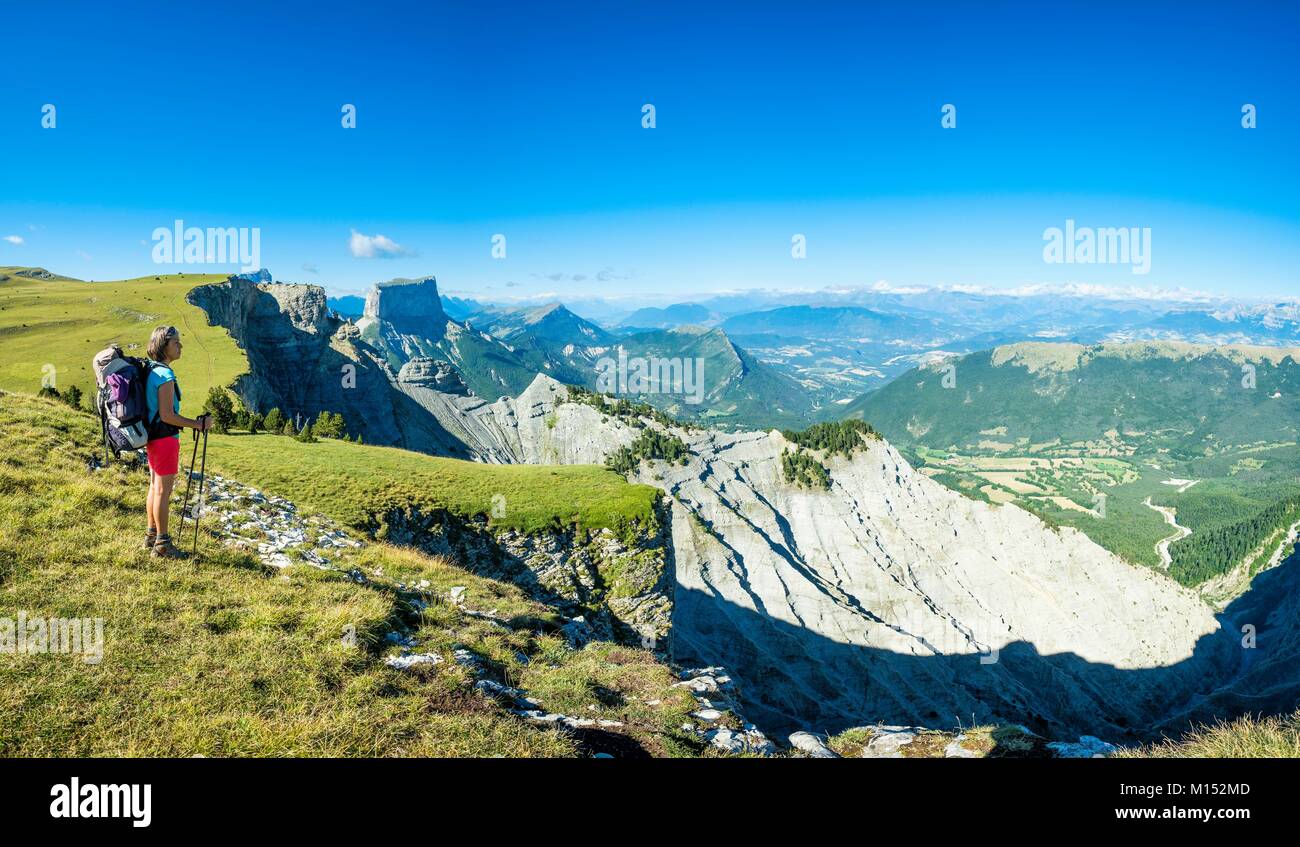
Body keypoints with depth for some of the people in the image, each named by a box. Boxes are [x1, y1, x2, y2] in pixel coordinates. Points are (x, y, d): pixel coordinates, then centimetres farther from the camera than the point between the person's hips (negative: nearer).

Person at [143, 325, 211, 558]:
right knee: (163, 490, -3)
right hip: (165, 438, -10)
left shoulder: (151, 371, 11)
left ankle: (152, 536, 27)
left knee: (155, 487, 17)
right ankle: (162, 544, 4)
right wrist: (198, 424, -18)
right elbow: (167, 415, -23)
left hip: (153, 437, 10)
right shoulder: (165, 375, -20)